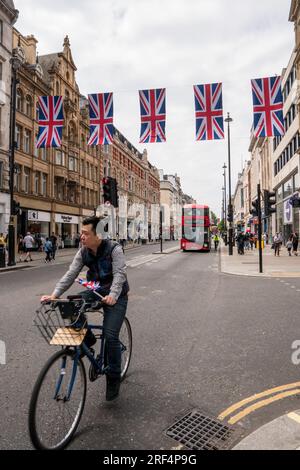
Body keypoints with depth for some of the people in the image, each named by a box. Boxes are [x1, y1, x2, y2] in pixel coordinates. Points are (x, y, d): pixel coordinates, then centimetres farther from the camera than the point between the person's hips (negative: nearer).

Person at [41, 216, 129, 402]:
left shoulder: (114, 249, -19)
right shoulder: (83, 252, -4)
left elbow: (119, 274, -29)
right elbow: (71, 274, -9)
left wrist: (113, 295, -46)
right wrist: (55, 294, -21)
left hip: (116, 295, -5)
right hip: (96, 290, 5)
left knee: (110, 336, -14)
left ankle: (114, 378, 10)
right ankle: (87, 339, 4)